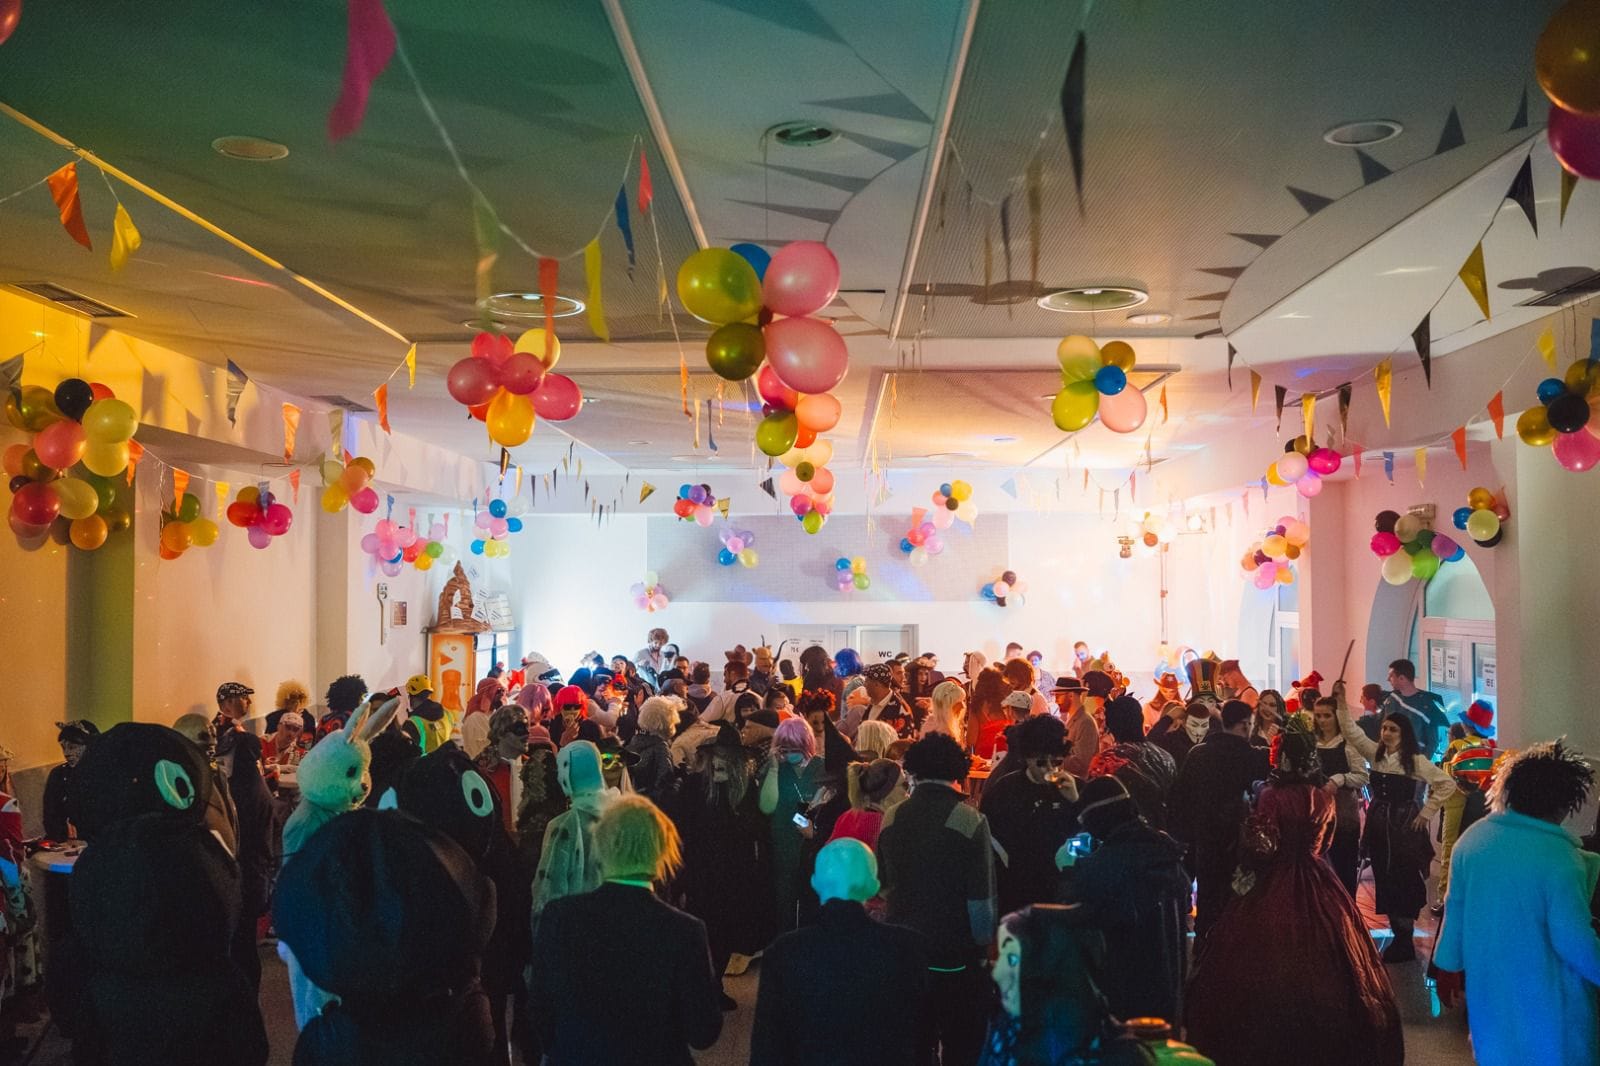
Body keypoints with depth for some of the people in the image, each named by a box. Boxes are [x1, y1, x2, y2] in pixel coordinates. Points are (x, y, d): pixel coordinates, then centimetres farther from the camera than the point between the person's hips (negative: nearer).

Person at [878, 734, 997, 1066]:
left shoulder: (891, 819, -3)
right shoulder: (970, 821, -15)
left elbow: (884, 886, 7)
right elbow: (980, 898, -13)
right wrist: (984, 944, 2)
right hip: (956, 953, -4)